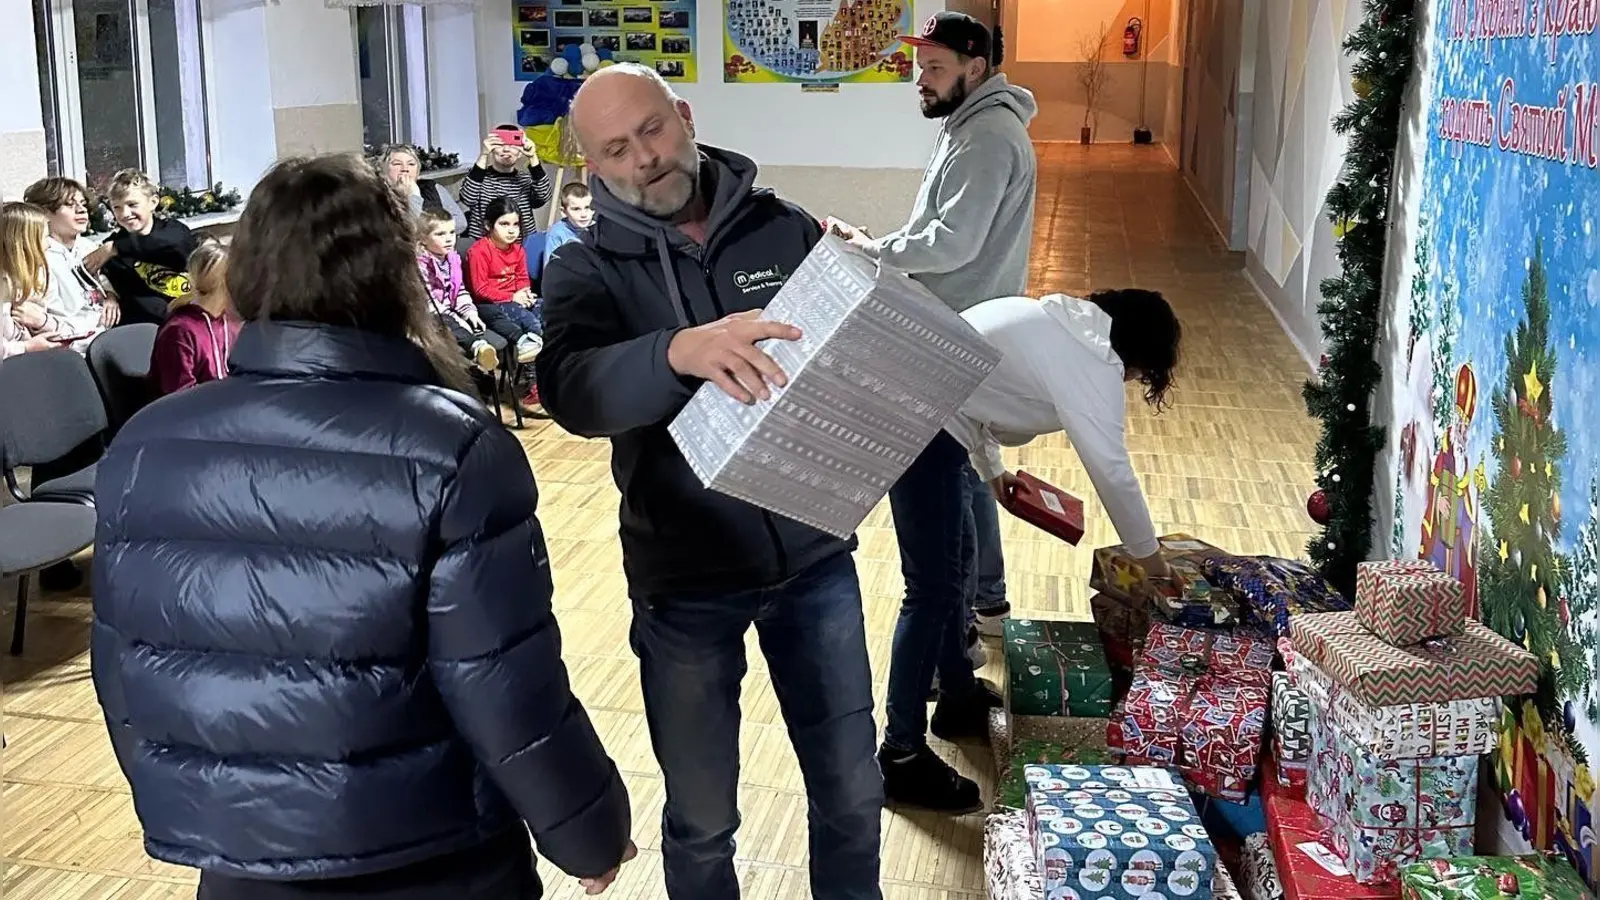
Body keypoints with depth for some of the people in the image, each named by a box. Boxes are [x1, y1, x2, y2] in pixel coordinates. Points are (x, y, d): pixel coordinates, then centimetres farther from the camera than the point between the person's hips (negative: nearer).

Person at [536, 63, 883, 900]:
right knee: (701, 817, 13)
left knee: (851, 790, 15)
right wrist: (679, 352, -46)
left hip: (813, 552, 1)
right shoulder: (585, 267, -6)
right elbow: (573, 391, -26)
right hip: (685, 575, -1)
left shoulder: (787, 229, 0)